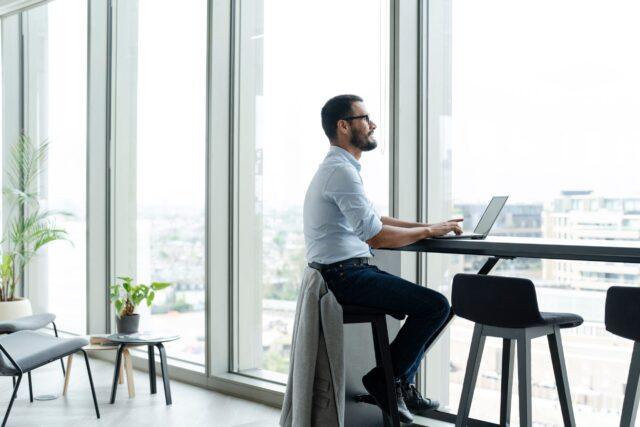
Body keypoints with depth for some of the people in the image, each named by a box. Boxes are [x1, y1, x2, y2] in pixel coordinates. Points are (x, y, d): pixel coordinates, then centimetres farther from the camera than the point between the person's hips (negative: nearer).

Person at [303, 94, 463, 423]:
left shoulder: (341, 168, 17)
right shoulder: (341, 171, -17)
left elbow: (374, 219, 22)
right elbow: (375, 236, -24)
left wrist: (429, 226, 12)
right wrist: (428, 231, -11)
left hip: (347, 273, 11)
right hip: (344, 275, -11)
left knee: (431, 302, 16)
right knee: (436, 306, -14)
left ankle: (403, 385, 16)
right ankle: (384, 380, -1)